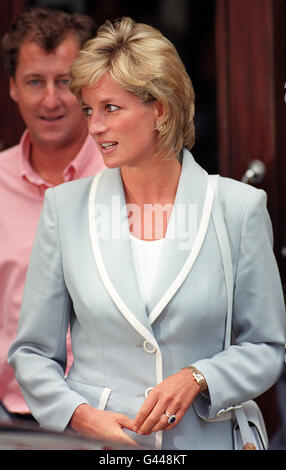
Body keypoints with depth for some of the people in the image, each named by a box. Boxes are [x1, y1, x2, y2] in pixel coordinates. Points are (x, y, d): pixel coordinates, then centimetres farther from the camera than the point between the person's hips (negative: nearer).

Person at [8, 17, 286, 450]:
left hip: (202, 437, 0)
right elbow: (33, 350, 3)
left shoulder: (238, 207, -4)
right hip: (92, 443, 1)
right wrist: (81, 414, -13)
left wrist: (196, 379, -14)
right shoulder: (65, 206, -1)